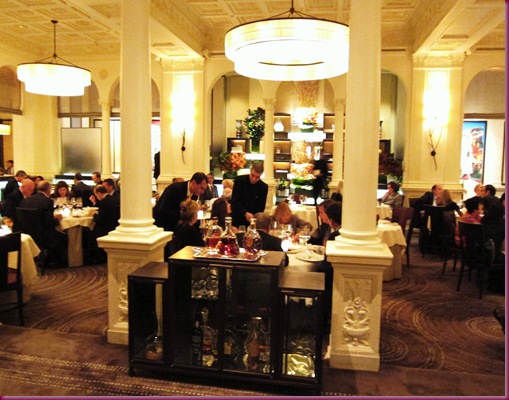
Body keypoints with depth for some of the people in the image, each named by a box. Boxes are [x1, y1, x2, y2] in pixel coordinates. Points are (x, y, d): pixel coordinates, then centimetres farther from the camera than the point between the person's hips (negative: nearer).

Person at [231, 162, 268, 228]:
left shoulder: (264, 187, -4)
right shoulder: (239, 180, -8)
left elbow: (261, 208, -2)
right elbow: (234, 202, -13)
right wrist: (245, 213, -28)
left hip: (252, 222, 1)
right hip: (237, 220, -1)